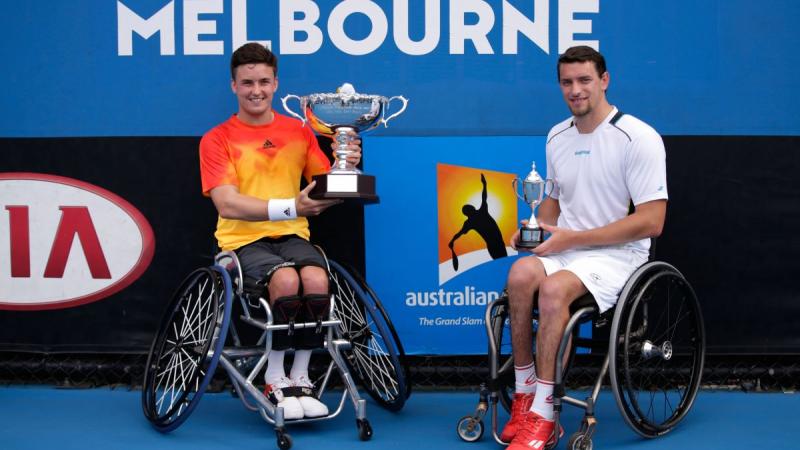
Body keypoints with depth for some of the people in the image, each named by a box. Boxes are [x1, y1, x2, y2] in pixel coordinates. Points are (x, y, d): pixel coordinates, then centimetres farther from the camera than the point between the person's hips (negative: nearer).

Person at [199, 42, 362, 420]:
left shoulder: (299, 132, 11)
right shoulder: (217, 140, 0)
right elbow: (227, 204, -14)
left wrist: (347, 167, -12)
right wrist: (291, 207, -24)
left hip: (292, 235, 3)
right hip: (243, 240, -3)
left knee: (316, 279, -30)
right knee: (286, 279, -33)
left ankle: (300, 379, -12)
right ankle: (275, 381, -14)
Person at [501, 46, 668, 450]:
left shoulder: (639, 138, -10)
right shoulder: (557, 137, 13)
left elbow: (651, 222, -15)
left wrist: (573, 238, -16)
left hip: (618, 254, -5)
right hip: (566, 248, 6)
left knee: (554, 288, -35)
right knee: (522, 272, -29)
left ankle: (542, 417, -29)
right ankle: (524, 396, -20)